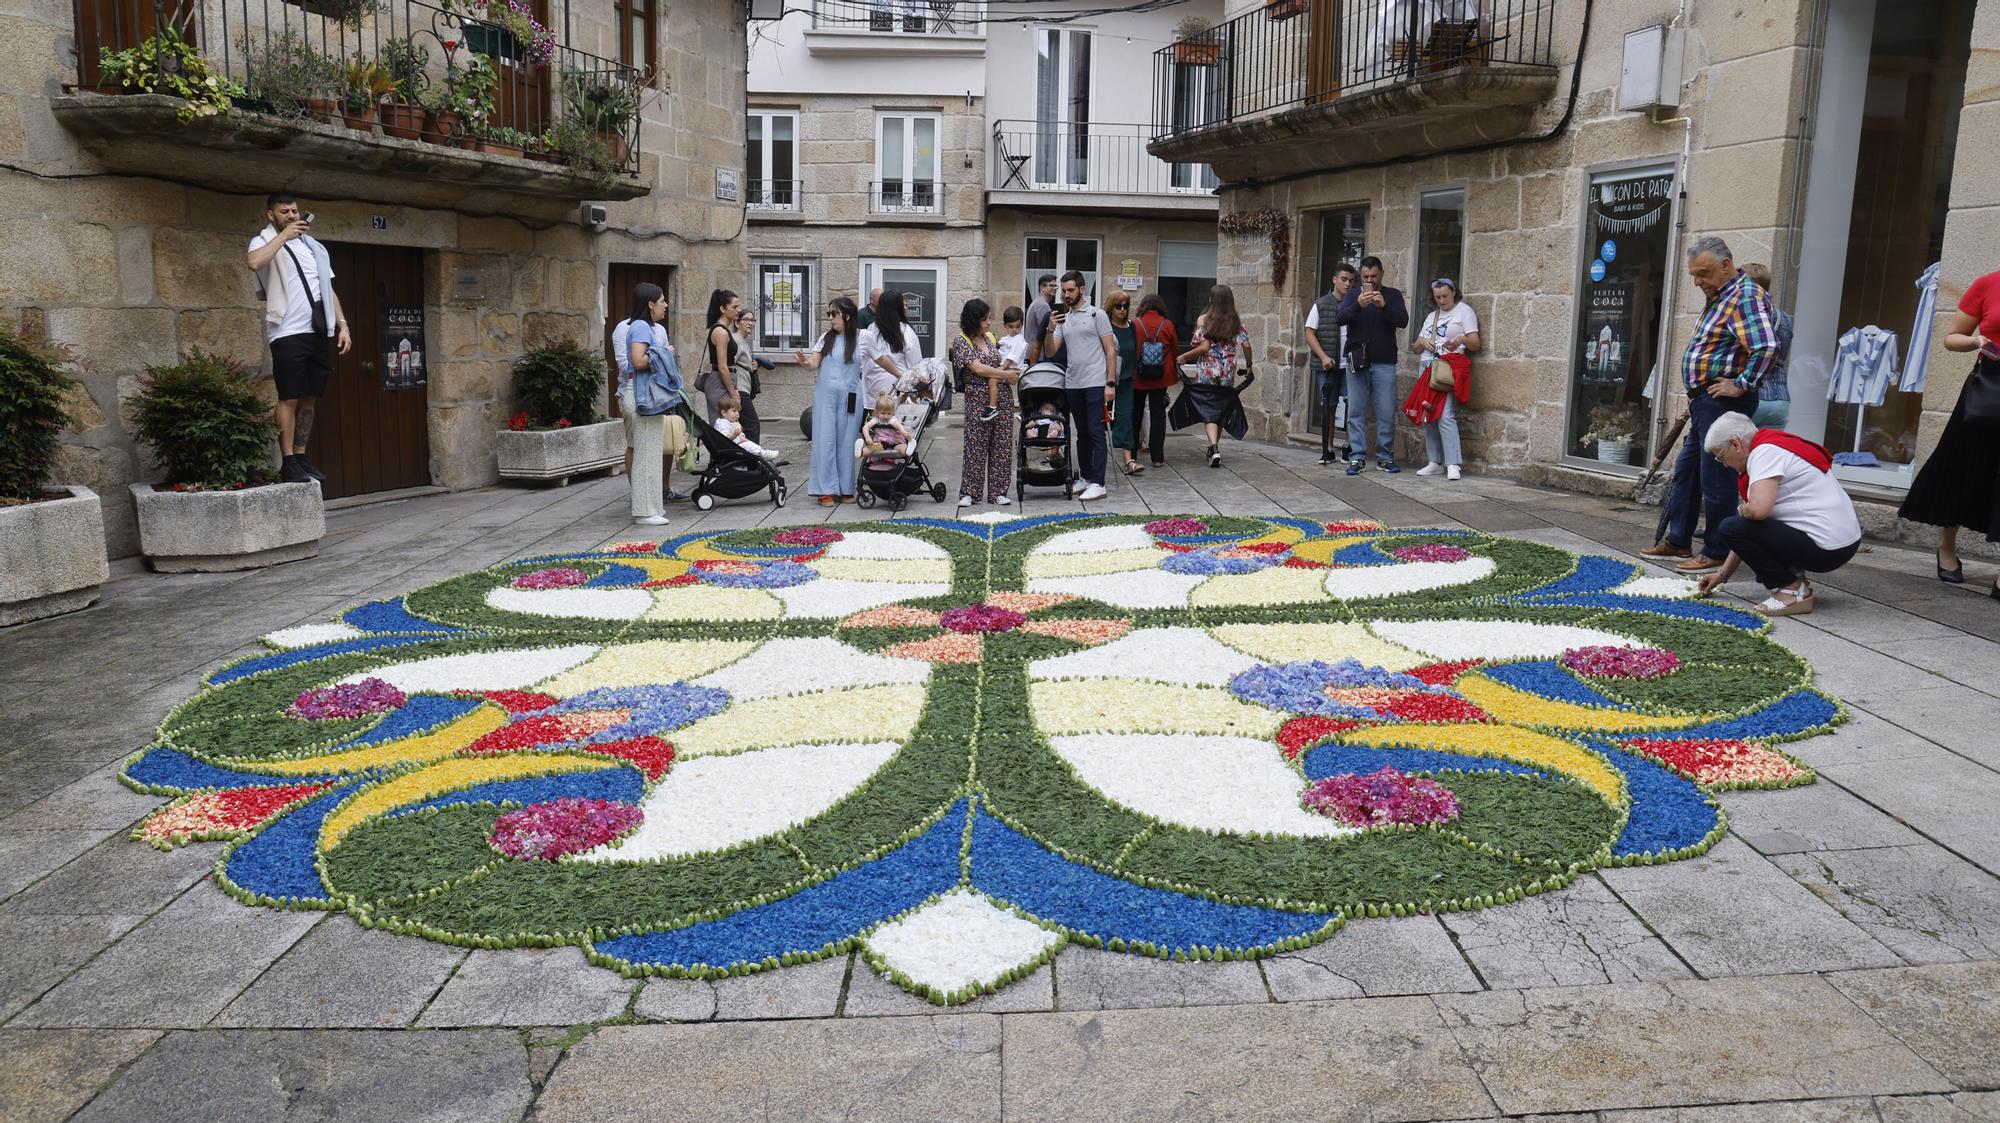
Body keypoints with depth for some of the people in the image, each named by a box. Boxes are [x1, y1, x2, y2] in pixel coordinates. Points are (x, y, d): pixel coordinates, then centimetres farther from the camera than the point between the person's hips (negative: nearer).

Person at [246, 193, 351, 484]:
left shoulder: (312, 244, 21)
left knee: (309, 398, 6)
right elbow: (254, 262, -23)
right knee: (289, 398, -8)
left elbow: (329, 288, 22)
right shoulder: (264, 242, 2)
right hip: (288, 332, -6)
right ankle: (288, 463, -5)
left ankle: (301, 458, 12)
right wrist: (284, 235, -14)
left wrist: (342, 324, 12)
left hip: (317, 332, 6)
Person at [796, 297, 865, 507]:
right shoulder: (826, 337, 6)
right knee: (825, 440, -1)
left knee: (846, 442, 4)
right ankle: (827, 490, 3)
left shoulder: (861, 338, 0)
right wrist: (804, 362, -19)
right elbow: (814, 363, 2)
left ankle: (845, 489, 15)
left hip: (850, 396, -2)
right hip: (825, 394, 2)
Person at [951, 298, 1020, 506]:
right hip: (978, 400, -6)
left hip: (1001, 397, 6)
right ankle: (969, 492, 4)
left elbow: (1003, 362, 24)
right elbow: (977, 368, -14)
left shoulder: (990, 337, 14)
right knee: (976, 445, -5)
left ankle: (997, 492, 10)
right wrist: (1005, 374, -10)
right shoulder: (961, 341, -4)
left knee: (1002, 445, 4)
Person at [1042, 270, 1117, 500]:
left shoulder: (1097, 314, -1)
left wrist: (1110, 383, -11)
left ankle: (1098, 484, -10)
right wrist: (1050, 330, -10)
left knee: (1096, 433, -9)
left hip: (1095, 384, -6)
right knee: (1082, 433, 12)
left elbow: (1110, 351, -4)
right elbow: (1049, 352, 8)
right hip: (1072, 384, 6)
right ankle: (1086, 479, 20)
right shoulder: (1062, 319, 14)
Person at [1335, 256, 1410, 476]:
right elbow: (1339, 318, -7)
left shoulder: (1393, 295, 8)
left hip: (1384, 364, 0)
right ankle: (1357, 457, 3)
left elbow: (1403, 321, -5)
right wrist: (1358, 305, -24)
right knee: (1356, 412, -1)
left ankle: (1385, 457, 9)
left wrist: (1384, 306, -21)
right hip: (1357, 362, 1)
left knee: (1386, 414, 0)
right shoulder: (1352, 295, 9)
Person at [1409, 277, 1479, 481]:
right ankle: (1435, 462, 7)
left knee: (1445, 416, -19)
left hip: (1451, 369, -7)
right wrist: (1422, 342, -3)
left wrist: (1462, 340, -26)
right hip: (1428, 368, 7)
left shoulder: (1464, 311, 5)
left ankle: (1453, 464, -20)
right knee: (1427, 416, 1)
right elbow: (1416, 348, 20)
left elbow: (1475, 344, -4)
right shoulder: (1432, 316, 24)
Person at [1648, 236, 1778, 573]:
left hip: (1723, 402, -11)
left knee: (1715, 478, -5)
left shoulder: (1745, 296, -15)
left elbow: (1767, 347, -29)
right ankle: (1678, 541, 25)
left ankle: (1717, 552, 3)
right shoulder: (1718, 298, 17)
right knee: (1686, 472, 16)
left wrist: (1741, 385, -21)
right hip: (1704, 401, 11)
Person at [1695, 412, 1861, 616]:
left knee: (1730, 528, -12)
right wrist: (1723, 574, 22)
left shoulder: (1765, 452, -12)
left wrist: (1741, 510, -4)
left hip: (1826, 549, -10)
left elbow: (1758, 509, -29)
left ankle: (1793, 590, -5)